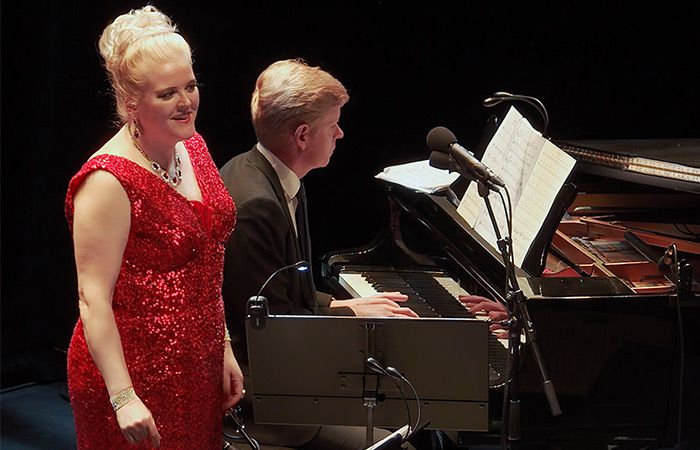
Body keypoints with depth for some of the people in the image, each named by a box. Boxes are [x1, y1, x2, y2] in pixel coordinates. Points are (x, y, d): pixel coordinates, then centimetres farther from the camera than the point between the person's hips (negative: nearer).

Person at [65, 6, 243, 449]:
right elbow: (93, 299, -22)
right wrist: (123, 398, -27)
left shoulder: (192, 147, 6)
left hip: (199, 370, 8)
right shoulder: (109, 183, -20)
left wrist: (224, 349, 14)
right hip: (139, 378, -8)